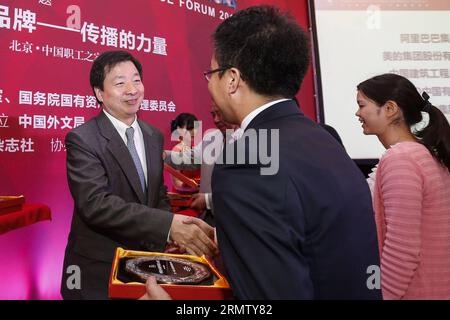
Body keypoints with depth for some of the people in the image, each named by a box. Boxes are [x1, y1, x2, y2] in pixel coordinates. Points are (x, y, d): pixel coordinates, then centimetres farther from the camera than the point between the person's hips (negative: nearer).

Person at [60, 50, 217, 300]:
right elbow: (96, 203, -27)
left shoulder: (154, 136, 3)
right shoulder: (82, 139, -16)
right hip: (97, 270, -5)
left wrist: (173, 235, -10)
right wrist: (168, 225, -36)